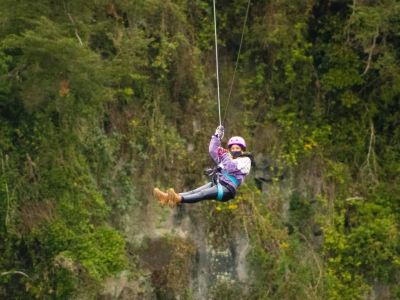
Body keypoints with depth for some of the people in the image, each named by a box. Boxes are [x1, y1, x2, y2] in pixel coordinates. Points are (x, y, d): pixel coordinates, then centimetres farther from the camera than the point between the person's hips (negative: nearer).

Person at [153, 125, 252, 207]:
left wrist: (224, 155, -8)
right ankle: (168, 197, -33)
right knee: (194, 192, -14)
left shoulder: (245, 160, 6)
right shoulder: (227, 158, 29)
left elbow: (231, 168, -12)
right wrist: (217, 136, 17)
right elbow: (212, 151, 24)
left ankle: (179, 199, -57)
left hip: (227, 188, -8)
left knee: (202, 194, -32)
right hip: (216, 183, 8)